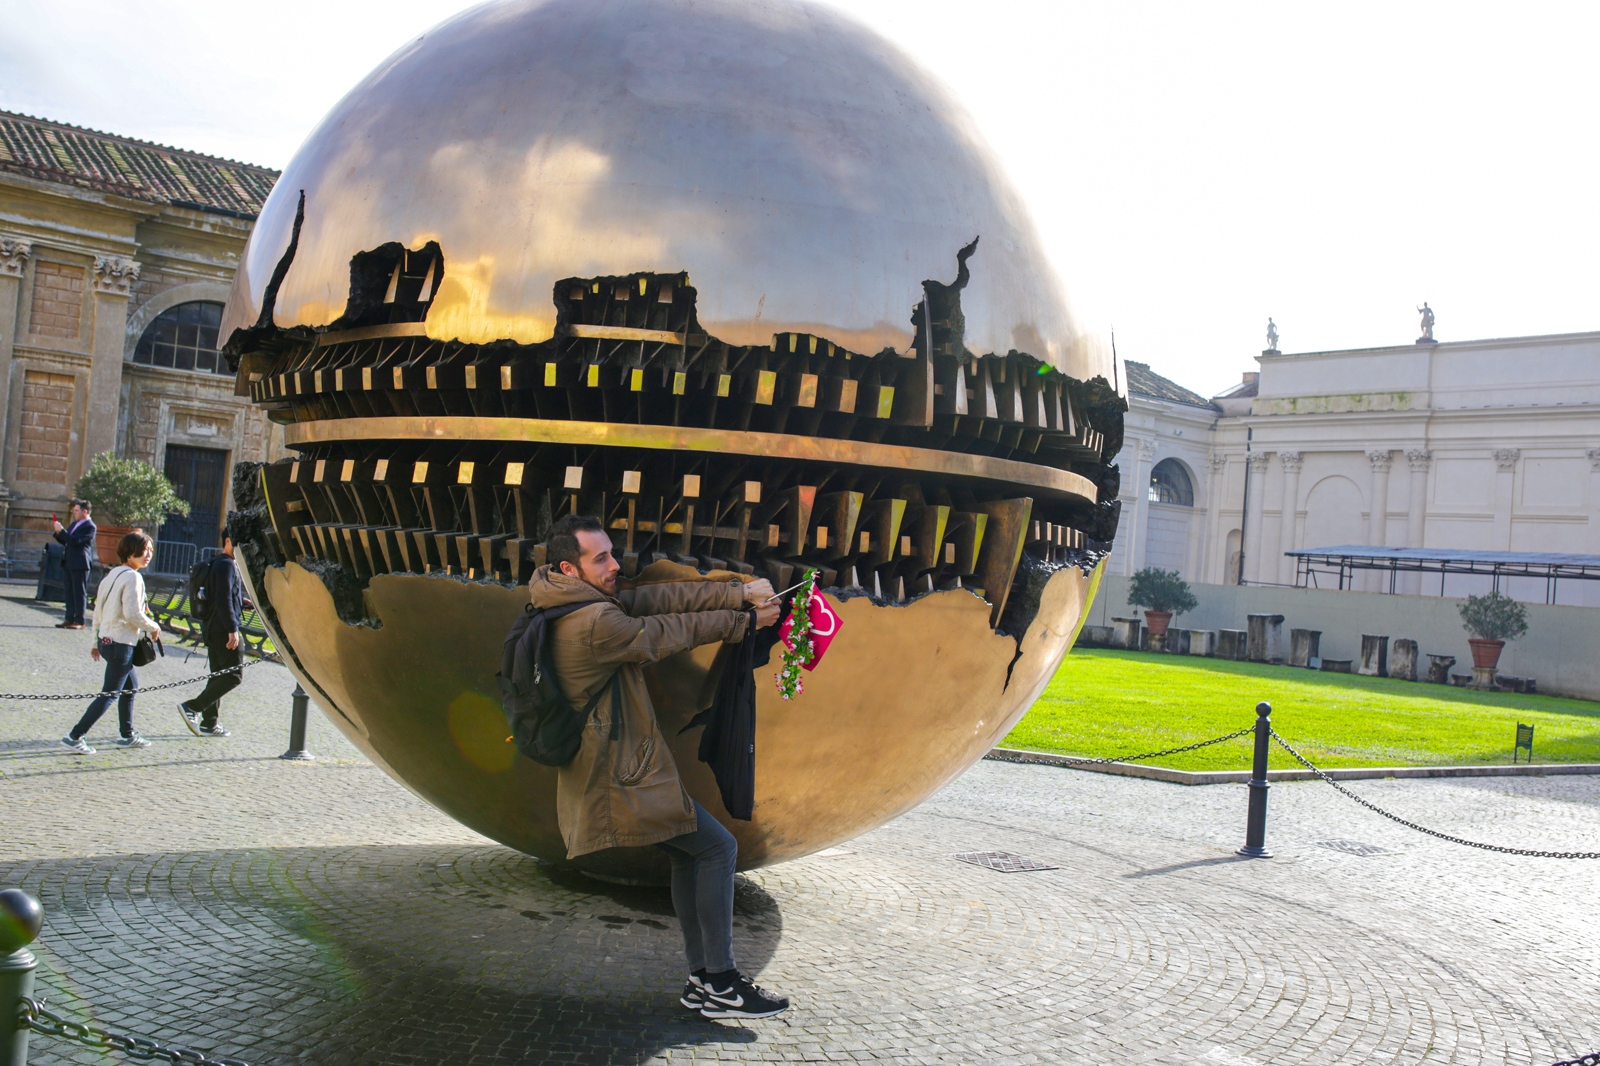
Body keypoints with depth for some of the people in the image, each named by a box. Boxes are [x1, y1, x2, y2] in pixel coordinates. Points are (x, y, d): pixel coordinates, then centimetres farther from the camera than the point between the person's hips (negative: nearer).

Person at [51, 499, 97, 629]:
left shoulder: (89, 526, -13)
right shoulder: (75, 524, 17)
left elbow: (75, 541, -22)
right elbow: (65, 542, 23)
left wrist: (61, 530, -17)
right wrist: (58, 531, 7)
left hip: (80, 564, -10)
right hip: (69, 563, 10)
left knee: (80, 592, -5)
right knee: (70, 592, 11)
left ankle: (79, 621, -1)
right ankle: (70, 619, 15)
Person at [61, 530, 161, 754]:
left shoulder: (112, 574, 10)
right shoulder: (132, 577, -17)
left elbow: (98, 610, 14)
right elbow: (133, 614, -22)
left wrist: (96, 642, 20)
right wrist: (153, 627, -4)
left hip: (106, 640, 10)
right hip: (121, 643, -10)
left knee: (131, 685, 22)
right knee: (110, 694, -4)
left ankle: (127, 735, 31)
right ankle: (74, 737, -4)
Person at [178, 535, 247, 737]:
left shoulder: (219, 564, 18)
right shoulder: (226, 565, -13)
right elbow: (224, 600, -21)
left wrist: (242, 602, 19)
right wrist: (232, 630, -23)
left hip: (212, 628, 10)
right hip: (223, 629, -10)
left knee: (219, 675, 13)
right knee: (232, 676, -8)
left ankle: (209, 723, 16)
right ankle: (192, 707, -12)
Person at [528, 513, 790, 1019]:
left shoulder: (581, 605, 6)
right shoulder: (596, 624, -24)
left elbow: (660, 598, 1)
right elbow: (669, 634, -13)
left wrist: (738, 593, -5)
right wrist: (743, 621, 0)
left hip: (608, 775, 10)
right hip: (623, 781, -10)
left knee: (690, 853, 19)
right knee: (718, 847, -1)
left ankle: (700, 979, 24)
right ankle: (720, 984, 6)